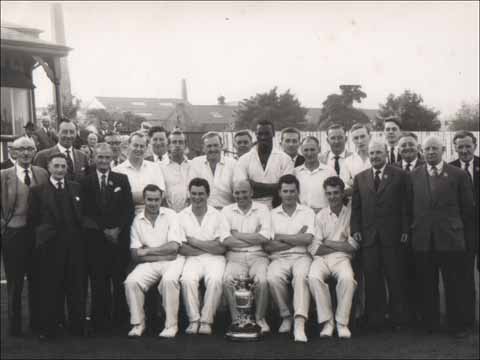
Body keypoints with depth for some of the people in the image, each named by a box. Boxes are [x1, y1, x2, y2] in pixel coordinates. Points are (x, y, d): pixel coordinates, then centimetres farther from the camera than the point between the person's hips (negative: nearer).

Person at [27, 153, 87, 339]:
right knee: (50, 288, 3)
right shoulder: (37, 190, 2)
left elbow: (83, 214, 12)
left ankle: (77, 326, 15)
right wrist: (43, 231, -3)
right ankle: (48, 329, 13)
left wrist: (78, 231, 2)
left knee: (77, 287, 6)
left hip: (75, 244, 2)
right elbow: (32, 219, 2)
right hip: (50, 245, -2)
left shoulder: (77, 188, 10)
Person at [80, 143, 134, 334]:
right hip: (96, 238, -1)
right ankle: (100, 322, 5)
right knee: (99, 281, -1)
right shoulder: (85, 182, 5)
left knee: (120, 280, 1)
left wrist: (118, 229, -6)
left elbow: (129, 209, 6)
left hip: (119, 237, 1)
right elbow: (86, 212, 0)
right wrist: (104, 230, -7)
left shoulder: (122, 180, 10)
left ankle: (119, 319, 9)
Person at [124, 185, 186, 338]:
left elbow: (174, 247, -12)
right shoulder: (137, 220, 5)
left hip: (172, 262, -2)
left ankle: (171, 325, -17)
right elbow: (135, 255, -2)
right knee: (131, 281, -23)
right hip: (149, 263, 3)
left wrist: (147, 251, -8)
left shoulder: (170, 215, -1)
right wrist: (162, 254, -12)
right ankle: (138, 324, -4)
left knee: (169, 280, -33)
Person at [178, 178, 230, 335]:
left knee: (215, 280, -30)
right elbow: (181, 248, -2)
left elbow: (221, 248, -3)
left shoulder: (217, 216, 7)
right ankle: (194, 320, -19)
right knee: (187, 279, -30)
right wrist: (208, 247, -6)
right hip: (192, 259, 0)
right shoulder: (182, 216, 8)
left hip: (214, 259, 0)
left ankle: (206, 320, -19)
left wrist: (194, 241, -4)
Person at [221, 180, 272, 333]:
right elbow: (225, 241, -3)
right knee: (228, 280, -28)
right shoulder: (227, 210, 11)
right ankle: (236, 319, -14)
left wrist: (237, 235, -4)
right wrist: (253, 239, -7)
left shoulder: (262, 209, 8)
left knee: (261, 280, -29)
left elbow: (264, 237, -8)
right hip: (235, 256, 1)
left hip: (257, 255, -1)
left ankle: (260, 318, -8)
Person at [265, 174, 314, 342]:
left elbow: (308, 239, -5)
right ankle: (286, 316, -9)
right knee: (273, 278, -32)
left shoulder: (307, 212, 13)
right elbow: (267, 246, 1)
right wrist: (296, 239, -3)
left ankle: (299, 324, -39)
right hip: (279, 258, 1)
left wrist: (280, 237, -1)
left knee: (301, 276, -35)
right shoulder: (272, 214, 14)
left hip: (302, 256, -1)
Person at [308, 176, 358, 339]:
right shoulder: (320, 216, 11)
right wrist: (341, 245, -3)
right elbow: (314, 248, 1)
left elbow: (353, 246, -1)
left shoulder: (351, 213, 8)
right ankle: (327, 321, -17)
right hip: (322, 258, 1)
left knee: (347, 278, -34)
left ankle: (342, 322, -18)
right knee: (314, 277, -31)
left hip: (342, 258, -1)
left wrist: (328, 243, 1)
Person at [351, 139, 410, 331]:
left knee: (395, 278, 4)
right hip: (368, 236, 2)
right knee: (372, 279, 4)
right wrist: (355, 229, 1)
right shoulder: (360, 178, 12)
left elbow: (405, 205, 0)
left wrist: (405, 230, -5)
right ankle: (375, 319, 12)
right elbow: (355, 207, 11)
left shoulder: (400, 175, 3)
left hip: (392, 235, -2)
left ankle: (397, 319, 14)